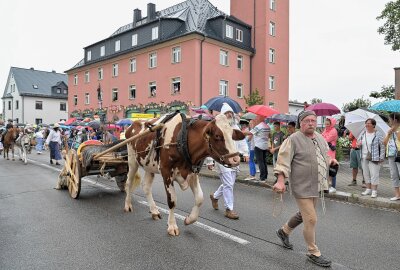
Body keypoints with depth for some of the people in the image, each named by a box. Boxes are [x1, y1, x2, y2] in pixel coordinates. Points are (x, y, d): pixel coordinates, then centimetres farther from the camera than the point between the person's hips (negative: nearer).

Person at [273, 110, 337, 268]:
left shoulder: (320, 138, 10)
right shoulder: (293, 139, -14)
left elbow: (324, 155, 26)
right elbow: (283, 161, -19)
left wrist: (330, 161, 6)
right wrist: (280, 181, -27)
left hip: (316, 187, 8)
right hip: (302, 188, -8)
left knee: (304, 215, 21)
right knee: (311, 220, -2)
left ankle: (284, 231, 44)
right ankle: (313, 253, 18)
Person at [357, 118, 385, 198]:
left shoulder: (378, 134, -7)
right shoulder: (363, 133, 8)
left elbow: (382, 146, -6)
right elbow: (359, 142, 21)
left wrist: (381, 158, -10)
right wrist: (359, 144, -4)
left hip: (374, 158, -5)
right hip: (364, 158, 5)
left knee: (374, 174, -2)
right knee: (366, 174, 11)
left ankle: (374, 191, 5)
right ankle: (368, 189, 22)